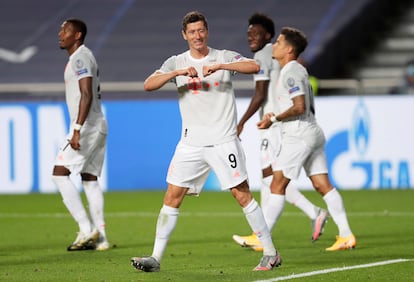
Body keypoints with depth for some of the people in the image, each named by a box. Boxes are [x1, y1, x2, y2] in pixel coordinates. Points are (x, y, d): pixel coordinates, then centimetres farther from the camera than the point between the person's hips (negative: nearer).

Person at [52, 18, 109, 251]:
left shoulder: (81, 58, -12)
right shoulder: (81, 57, 19)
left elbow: (87, 95, -22)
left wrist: (77, 130, -26)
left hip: (87, 127, -10)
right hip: (97, 127, 10)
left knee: (60, 173, -9)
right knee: (90, 179, 9)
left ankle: (87, 230, -13)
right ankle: (100, 238, 6)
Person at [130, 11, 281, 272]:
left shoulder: (225, 57, 2)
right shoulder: (176, 63, 7)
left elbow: (254, 67, -15)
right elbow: (148, 85, -6)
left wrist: (220, 66, -26)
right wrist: (178, 73, -19)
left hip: (224, 140, -3)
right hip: (191, 143, 3)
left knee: (242, 194, -5)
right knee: (173, 196, -2)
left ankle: (271, 253, 3)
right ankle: (156, 258, 1)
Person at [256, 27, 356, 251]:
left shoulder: (290, 73, -13)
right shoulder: (298, 70, 19)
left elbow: (299, 107, -21)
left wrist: (274, 119, -13)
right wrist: (276, 115, 18)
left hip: (298, 136, -10)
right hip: (312, 133, 10)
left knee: (278, 185, -6)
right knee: (322, 185, 5)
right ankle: (346, 235, 0)